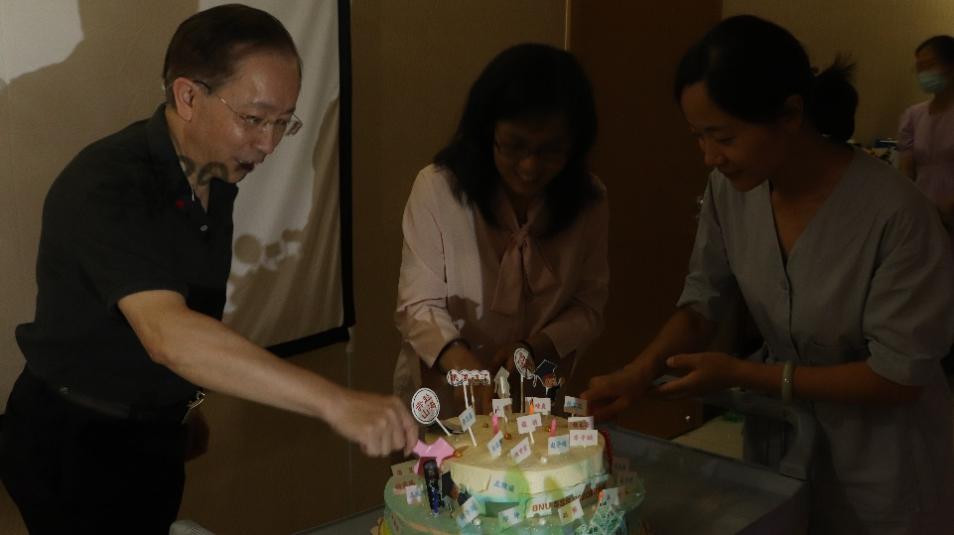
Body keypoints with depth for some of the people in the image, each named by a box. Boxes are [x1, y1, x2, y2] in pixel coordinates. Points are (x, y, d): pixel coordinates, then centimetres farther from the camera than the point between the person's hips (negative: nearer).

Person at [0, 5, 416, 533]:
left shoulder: (218, 173, -1)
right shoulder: (107, 187, -28)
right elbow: (168, 335, -42)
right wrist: (335, 402, -48)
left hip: (154, 435, 7)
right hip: (72, 448, -7)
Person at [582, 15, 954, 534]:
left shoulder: (894, 212, -29)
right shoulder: (729, 188, -14)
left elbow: (900, 374, -23)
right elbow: (703, 301, -3)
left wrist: (740, 374, -23)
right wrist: (639, 372, -21)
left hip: (879, 464, -4)